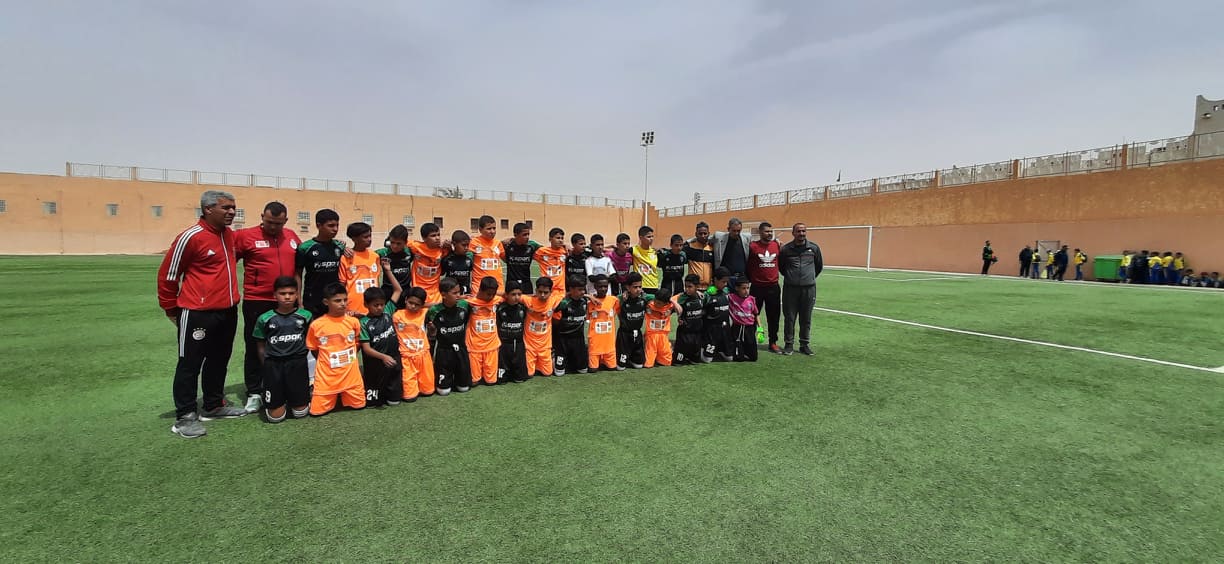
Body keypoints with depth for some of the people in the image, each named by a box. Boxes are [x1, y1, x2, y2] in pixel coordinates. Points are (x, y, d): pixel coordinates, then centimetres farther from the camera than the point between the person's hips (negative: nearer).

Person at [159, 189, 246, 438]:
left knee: (219, 360, 17)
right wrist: (170, 308, 2)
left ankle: (214, 406, 30)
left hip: (228, 312, 7)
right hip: (197, 314, -7)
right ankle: (185, 417, 12)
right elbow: (168, 275, -7)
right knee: (190, 364, 3)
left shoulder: (230, 235, 8)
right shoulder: (191, 237, -14)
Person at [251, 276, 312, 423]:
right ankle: (281, 398, 32)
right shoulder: (265, 319, 1)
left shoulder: (305, 316, 0)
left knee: (300, 412, 3)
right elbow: (261, 347, 10)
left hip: (297, 363, 0)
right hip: (273, 364, 0)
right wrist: (268, 367, 8)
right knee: (275, 417, 1)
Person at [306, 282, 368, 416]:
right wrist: (327, 362, 2)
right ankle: (333, 398, 29)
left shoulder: (353, 321, -6)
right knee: (317, 410, 0)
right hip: (326, 376, -1)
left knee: (360, 405, 9)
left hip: (350, 374, 1)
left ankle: (343, 398, 37)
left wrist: (349, 359, 4)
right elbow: (314, 350, 5)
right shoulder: (316, 325, -9)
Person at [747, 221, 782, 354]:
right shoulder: (752, 246, -7)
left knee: (774, 316, 9)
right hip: (757, 287, -3)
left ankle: (773, 342, 21)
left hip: (773, 287, 3)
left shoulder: (777, 245, 4)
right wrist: (750, 279, 3)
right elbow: (747, 265, 0)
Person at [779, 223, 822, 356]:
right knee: (789, 318, 3)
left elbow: (819, 266, 18)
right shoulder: (785, 249, 0)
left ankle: (804, 344, 19)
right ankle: (789, 344, 13)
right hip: (790, 288, -1)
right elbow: (780, 267, 14)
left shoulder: (814, 248, 4)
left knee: (806, 319, 8)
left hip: (809, 288, 1)